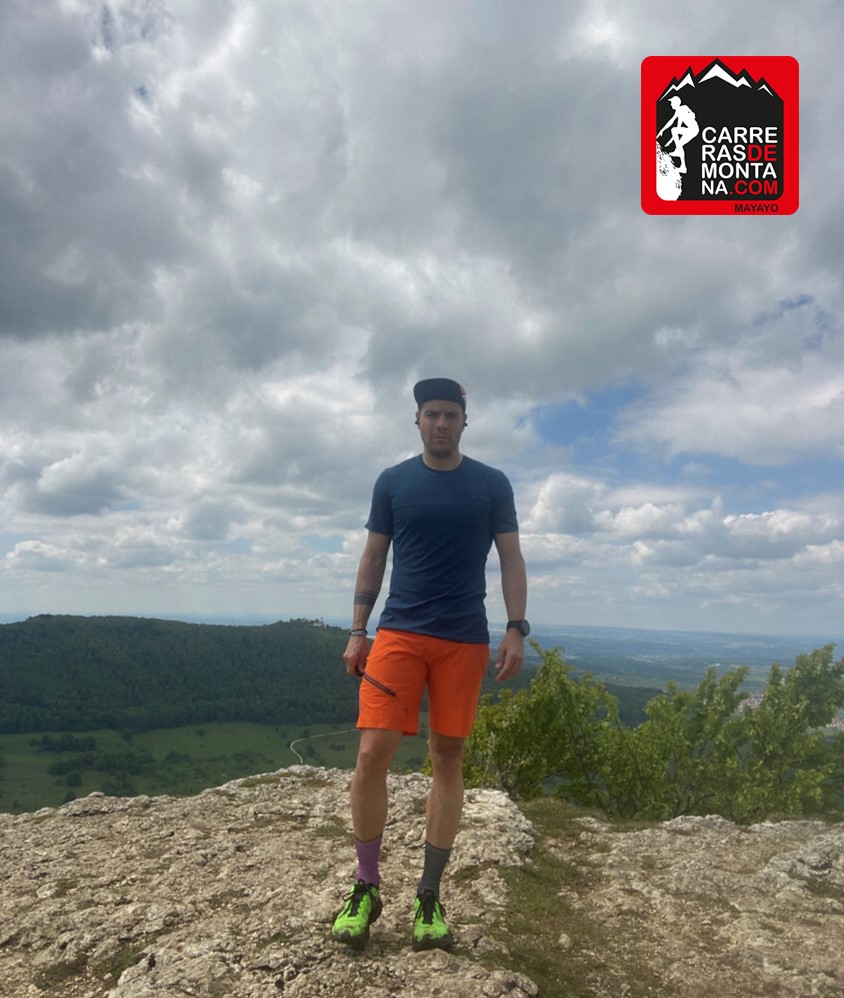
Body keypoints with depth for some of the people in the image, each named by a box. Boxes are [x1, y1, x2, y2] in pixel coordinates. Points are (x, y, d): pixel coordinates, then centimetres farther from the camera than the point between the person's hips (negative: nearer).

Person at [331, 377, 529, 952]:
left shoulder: (491, 485, 5)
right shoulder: (393, 482, 6)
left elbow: (512, 560, 5)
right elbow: (373, 560, 9)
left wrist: (517, 631, -4)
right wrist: (357, 631, 4)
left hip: (464, 640, 0)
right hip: (399, 633, 0)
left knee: (448, 760, 6)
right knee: (373, 754, -7)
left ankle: (430, 898, 21)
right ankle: (367, 889, 14)